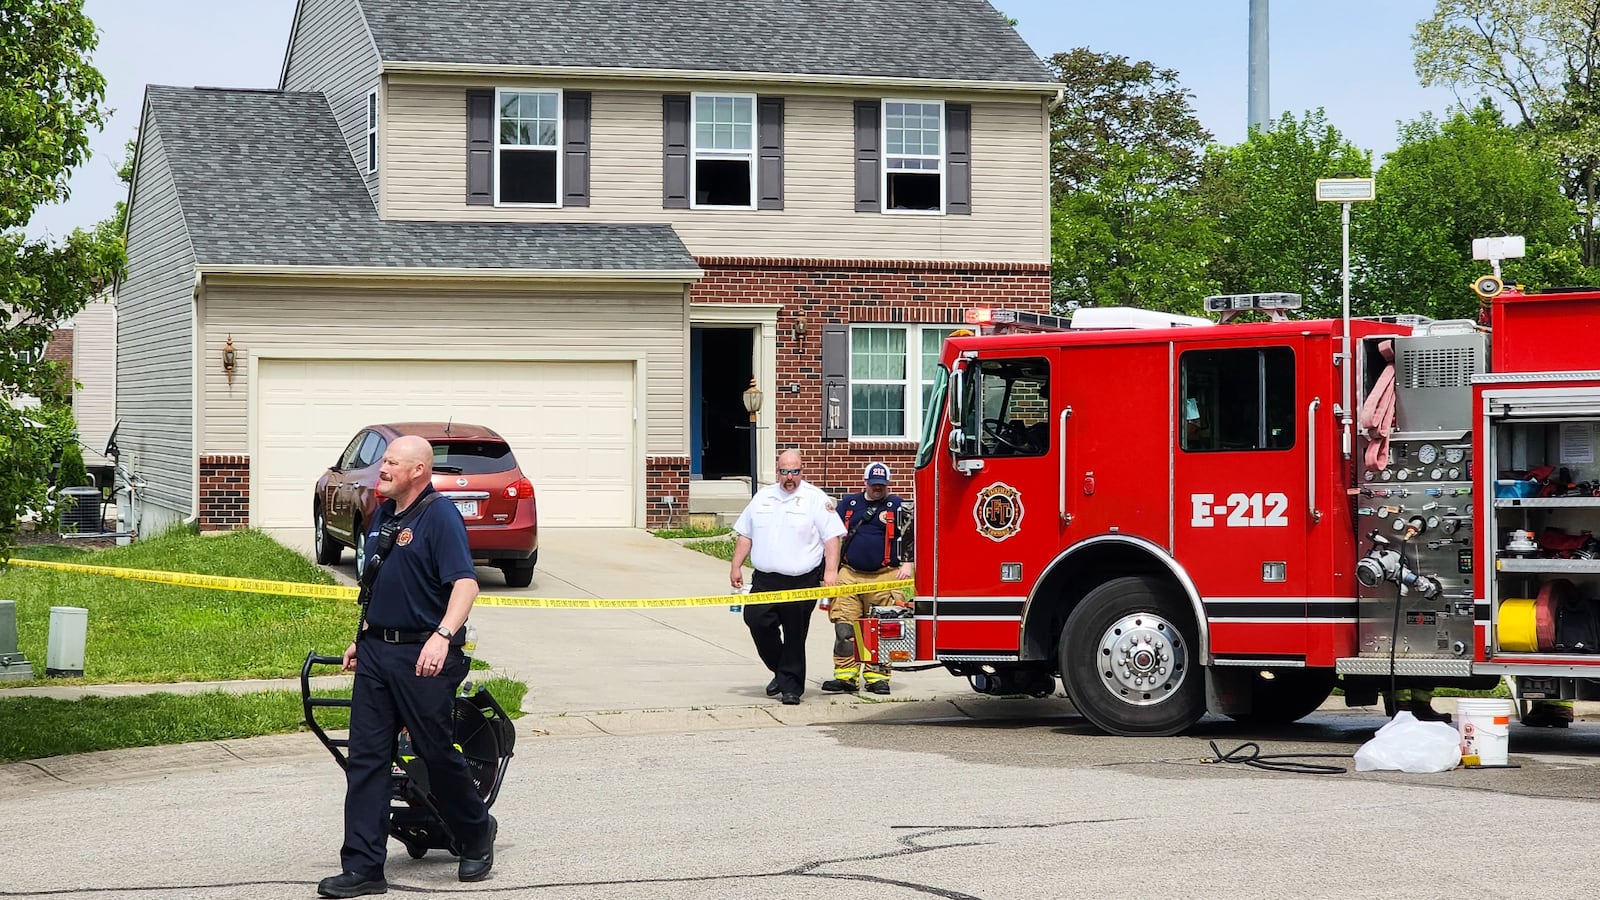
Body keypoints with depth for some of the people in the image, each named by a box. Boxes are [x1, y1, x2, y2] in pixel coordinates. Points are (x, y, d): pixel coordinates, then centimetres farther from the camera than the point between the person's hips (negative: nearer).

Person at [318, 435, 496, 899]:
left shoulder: (440, 516, -12)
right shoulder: (383, 515, 15)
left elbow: (465, 583, -22)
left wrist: (442, 636, -34)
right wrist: (361, 640, 24)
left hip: (422, 656, -8)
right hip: (376, 652, 8)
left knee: (437, 753, 3)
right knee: (366, 758, 3)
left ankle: (477, 835, 27)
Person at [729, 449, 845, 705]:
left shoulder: (815, 498, 1)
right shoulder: (762, 497, 15)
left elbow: (831, 537, -4)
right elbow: (745, 535, 19)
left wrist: (831, 570, -13)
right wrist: (736, 566, 12)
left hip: (802, 582, -4)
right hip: (765, 579, 4)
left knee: (795, 635, -2)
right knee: (756, 619, -8)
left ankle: (791, 686, 8)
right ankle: (780, 671, 13)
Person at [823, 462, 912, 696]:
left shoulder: (897, 506, 6)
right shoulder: (849, 503, 13)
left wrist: (907, 564, -6)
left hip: (884, 577, -2)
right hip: (850, 575, 2)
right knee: (844, 628, -5)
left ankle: (877, 676, 5)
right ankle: (845, 676, -2)